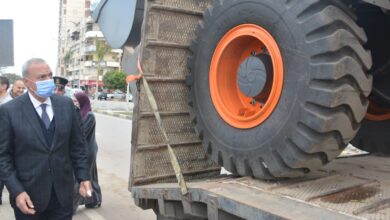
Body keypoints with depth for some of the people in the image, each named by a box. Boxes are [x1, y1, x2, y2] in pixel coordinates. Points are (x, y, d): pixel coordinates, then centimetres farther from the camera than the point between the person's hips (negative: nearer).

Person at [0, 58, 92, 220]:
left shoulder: (66, 104, 1)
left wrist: (83, 177, -1)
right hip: (28, 195, -2)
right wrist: (16, 191, -13)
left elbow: (77, 145, 5)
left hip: (63, 193, 2)